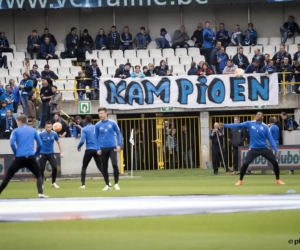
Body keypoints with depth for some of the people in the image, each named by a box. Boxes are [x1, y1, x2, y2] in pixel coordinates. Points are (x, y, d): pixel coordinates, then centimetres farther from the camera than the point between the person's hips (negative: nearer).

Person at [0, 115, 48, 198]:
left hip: (19, 158, -1)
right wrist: (35, 154, 22)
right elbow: (40, 144, 10)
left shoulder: (16, 131, 6)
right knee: (38, 175, 15)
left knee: (8, 175, 10)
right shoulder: (33, 130, 14)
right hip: (31, 157, 1)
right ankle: (40, 193, -5)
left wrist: (16, 153, 7)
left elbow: (12, 143, -7)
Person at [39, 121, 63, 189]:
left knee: (55, 167, -12)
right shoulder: (41, 134, -9)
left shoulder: (54, 134, -4)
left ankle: (53, 183, 6)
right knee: (41, 169, -3)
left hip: (51, 153, 1)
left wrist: (61, 152, 4)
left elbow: (58, 143, 8)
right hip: (43, 154, -1)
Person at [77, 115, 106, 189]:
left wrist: (78, 147, 7)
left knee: (84, 167, 11)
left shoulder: (84, 129, -4)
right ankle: (107, 183, -3)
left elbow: (82, 141, -12)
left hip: (89, 150, -3)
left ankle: (83, 184, -1)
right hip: (97, 150, 3)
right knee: (100, 167, 10)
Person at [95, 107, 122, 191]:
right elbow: (96, 137, 8)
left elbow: (118, 134, 7)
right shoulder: (98, 125, 2)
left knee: (115, 164, -15)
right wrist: (98, 149, 0)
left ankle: (116, 184, -3)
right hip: (103, 149, 1)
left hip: (112, 147, -1)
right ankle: (107, 185, 16)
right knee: (104, 167, 5)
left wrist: (119, 145, -1)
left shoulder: (112, 123, 0)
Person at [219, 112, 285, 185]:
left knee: (275, 162, -5)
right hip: (253, 149, 0)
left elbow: (270, 139, -1)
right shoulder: (250, 124, 1)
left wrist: (276, 150, -8)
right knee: (245, 163, -13)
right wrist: (225, 125, -5)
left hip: (264, 149, 0)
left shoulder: (265, 127, 0)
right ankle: (240, 181, 6)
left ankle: (278, 180, 13)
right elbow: (238, 125, -1)